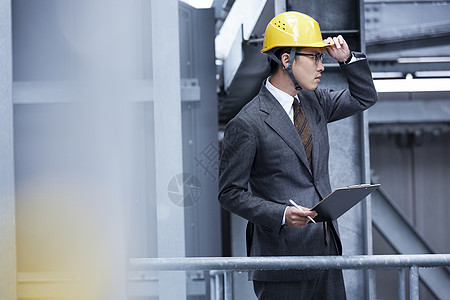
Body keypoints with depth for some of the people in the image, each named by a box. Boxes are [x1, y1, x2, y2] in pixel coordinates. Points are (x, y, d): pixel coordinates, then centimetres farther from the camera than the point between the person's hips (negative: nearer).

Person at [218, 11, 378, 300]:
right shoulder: (247, 124, -12)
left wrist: (348, 58, 7)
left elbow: (365, 98, 24)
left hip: (327, 251, 7)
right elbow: (231, 192, -10)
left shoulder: (314, 102, 10)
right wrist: (281, 214, -22)